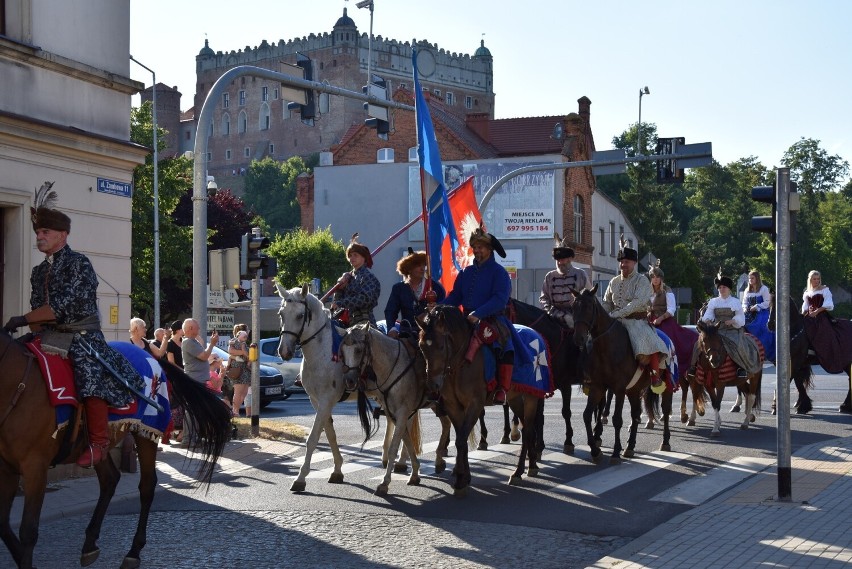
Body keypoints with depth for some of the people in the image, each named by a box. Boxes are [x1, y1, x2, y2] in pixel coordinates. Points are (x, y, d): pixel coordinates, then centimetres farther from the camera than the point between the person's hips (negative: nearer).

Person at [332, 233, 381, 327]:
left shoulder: (368, 276, -4)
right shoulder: (348, 276, 16)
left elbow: (365, 298, -19)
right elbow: (338, 300, 17)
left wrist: (340, 303, -19)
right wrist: (340, 287, -3)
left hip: (363, 321, -7)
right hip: (348, 322, 7)